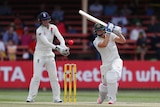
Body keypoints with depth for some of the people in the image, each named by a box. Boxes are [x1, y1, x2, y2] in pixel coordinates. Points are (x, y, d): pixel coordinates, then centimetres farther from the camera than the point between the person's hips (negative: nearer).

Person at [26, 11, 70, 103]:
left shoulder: (53, 27, -1)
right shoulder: (39, 31, -17)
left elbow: (60, 38, -10)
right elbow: (46, 43, -28)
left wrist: (63, 47, -30)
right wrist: (58, 48, -38)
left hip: (49, 54, 5)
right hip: (40, 54, -5)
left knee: (54, 76, 2)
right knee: (36, 76, -11)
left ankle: (56, 98, 6)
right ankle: (31, 97, -7)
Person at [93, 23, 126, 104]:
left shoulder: (111, 35, -3)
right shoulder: (96, 41, -7)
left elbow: (123, 41, -12)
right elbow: (104, 44, -29)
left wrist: (118, 32, -26)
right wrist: (108, 33, -27)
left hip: (116, 61, -1)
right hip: (106, 63, 1)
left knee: (111, 77, -28)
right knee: (105, 83, 9)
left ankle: (112, 98, -17)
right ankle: (101, 98, 42)